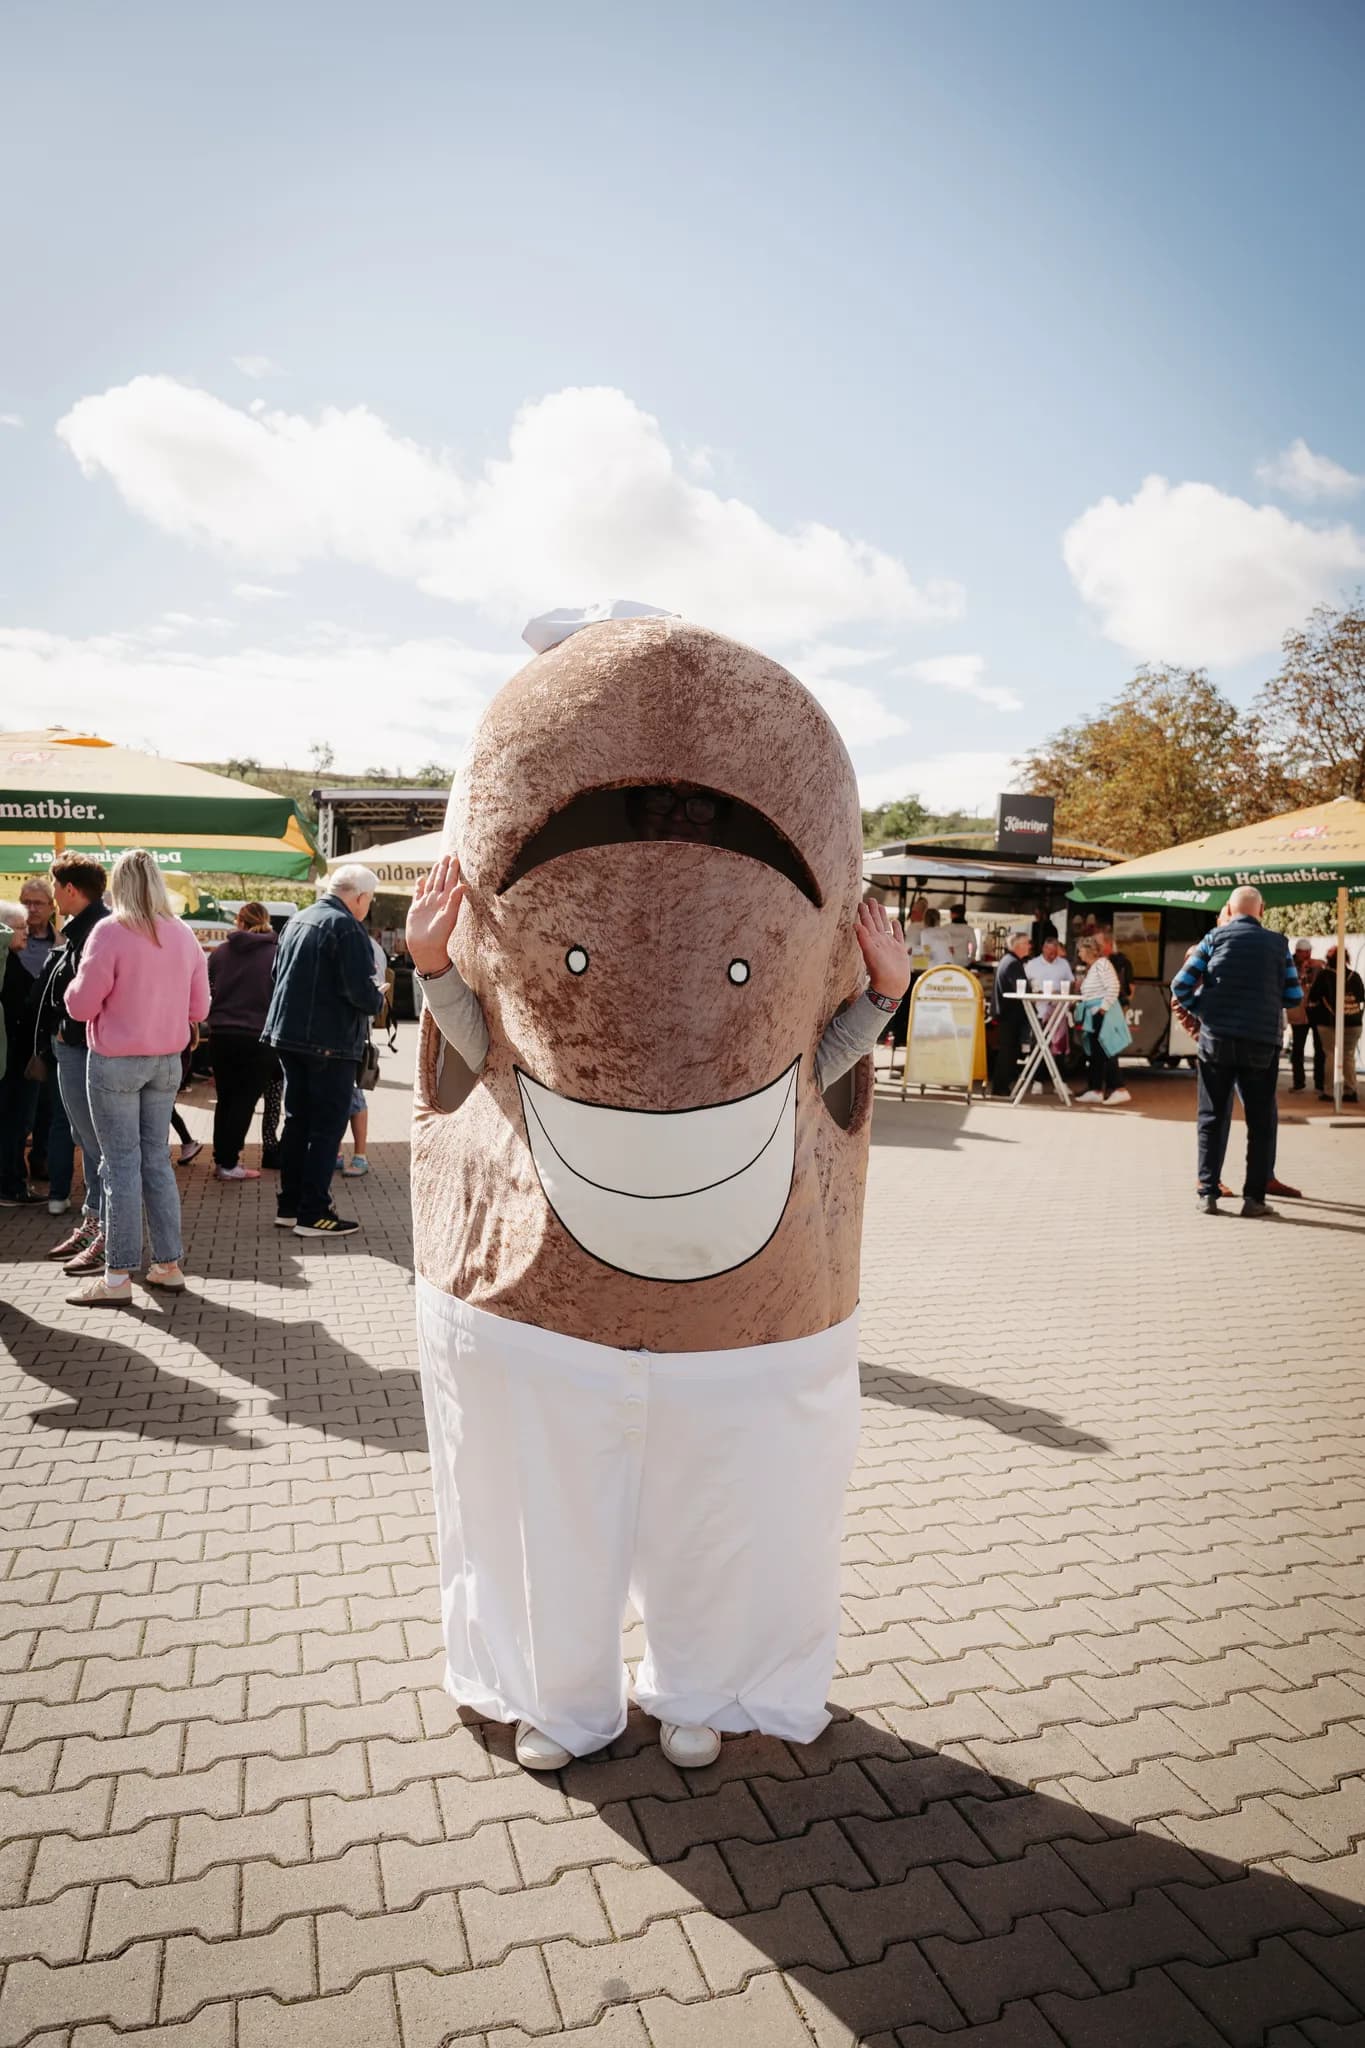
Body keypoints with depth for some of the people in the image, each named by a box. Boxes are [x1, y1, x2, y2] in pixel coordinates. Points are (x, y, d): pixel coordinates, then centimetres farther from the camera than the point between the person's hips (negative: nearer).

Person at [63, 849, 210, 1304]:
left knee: (121, 1163, -1)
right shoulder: (183, 934, 3)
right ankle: (168, 1265, 17)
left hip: (115, 1061, -5)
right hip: (167, 1060, 5)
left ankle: (117, 1277, 4)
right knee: (156, 1159, 12)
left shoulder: (110, 931, -13)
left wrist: (77, 985, 9)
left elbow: (80, 1006, -11)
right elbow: (198, 1009, 7)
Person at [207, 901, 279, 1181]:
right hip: (258, 1037, -3)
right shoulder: (276, 953, -4)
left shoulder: (219, 952, 6)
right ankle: (228, 1164, 4)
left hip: (221, 1035, 3)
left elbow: (207, 992, 12)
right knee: (244, 1101, 4)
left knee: (225, 1098, 16)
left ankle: (221, 1158, 20)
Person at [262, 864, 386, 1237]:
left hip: (288, 1036, 9)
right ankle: (313, 1213, 2)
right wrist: (378, 1002, -2)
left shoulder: (295, 922, 13)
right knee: (327, 1127, -1)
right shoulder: (346, 927, -15)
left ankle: (288, 1206, 23)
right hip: (330, 1042, -8)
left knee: (297, 1121, 16)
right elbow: (359, 990, -21)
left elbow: (277, 977, 20)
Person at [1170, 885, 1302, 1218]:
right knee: (1261, 1121, 9)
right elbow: (1294, 997, 6)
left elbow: (1181, 987, -2)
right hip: (1262, 1043, 0)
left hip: (1216, 1039, 0)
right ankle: (1254, 1197, 8)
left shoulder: (1214, 938, 2)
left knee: (1213, 1118, 9)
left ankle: (1208, 1193, 8)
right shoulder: (1277, 944, 4)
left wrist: (1198, 1010, 14)